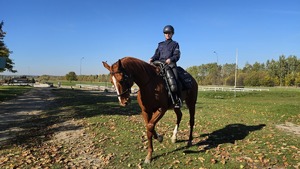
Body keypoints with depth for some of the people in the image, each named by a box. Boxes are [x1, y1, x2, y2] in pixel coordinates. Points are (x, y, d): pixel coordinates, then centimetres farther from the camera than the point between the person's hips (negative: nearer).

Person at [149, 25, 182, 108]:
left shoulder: (175, 44, 13)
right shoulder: (160, 44, 25)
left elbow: (177, 55, 1)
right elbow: (157, 55, 18)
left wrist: (171, 59, -19)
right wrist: (152, 59, -4)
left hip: (171, 64, -4)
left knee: (174, 78, -26)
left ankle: (178, 99, -24)